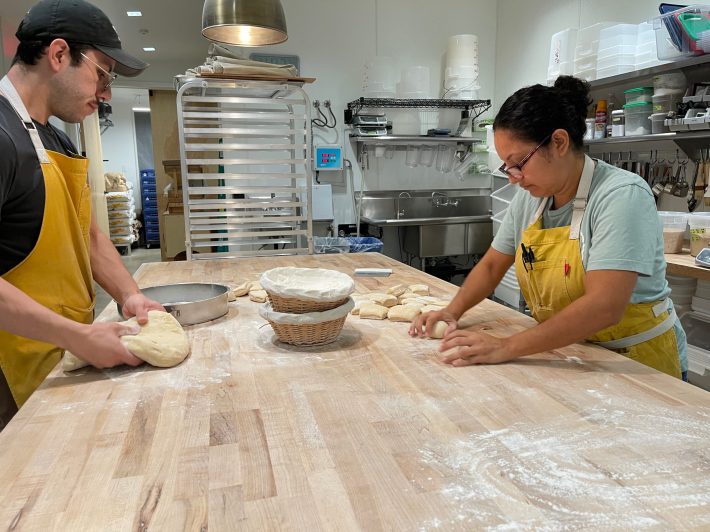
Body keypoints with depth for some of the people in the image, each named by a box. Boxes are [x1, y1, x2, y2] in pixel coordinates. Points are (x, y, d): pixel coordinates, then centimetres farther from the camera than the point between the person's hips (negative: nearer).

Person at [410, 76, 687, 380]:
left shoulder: (622, 195, -19)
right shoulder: (529, 197, 0)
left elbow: (604, 307, -29)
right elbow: (491, 265, 10)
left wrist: (505, 348, -30)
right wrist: (453, 312, -6)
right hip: (568, 355, 5)